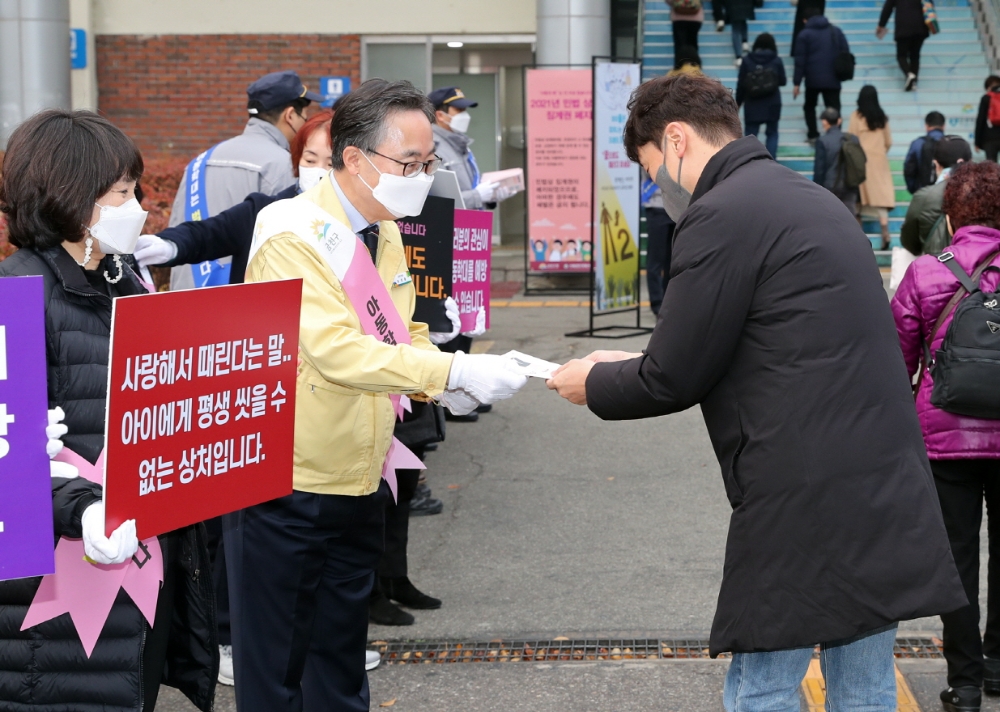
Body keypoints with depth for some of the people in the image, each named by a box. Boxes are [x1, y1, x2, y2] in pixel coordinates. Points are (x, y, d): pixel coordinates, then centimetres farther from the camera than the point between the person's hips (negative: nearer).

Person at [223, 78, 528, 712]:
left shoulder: (385, 232, 8)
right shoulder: (293, 234, -19)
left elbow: (402, 332, 15)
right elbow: (336, 348, -30)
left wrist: (442, 382, -6)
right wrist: (451, 372, -32)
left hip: (360, 483, 8)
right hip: (286, 487, -8)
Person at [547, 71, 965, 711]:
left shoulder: (722, 215, -11)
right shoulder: (812, 199, 18)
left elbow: (672, 380, -9)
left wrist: (594, 384, 12)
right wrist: (630, 369, 24)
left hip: (805, 504, -9)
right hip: (886, 493, 9)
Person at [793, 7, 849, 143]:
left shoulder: (805, 34, 0)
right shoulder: (836, 31, 11)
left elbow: (800, 60, -3)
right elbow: (846, 53, 8)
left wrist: (797, 83, -1)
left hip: (813, 79, -2)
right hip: (833, 79, 2)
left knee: (809, 106, 22)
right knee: (834, 108, 1)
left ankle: (813, 135, 17)